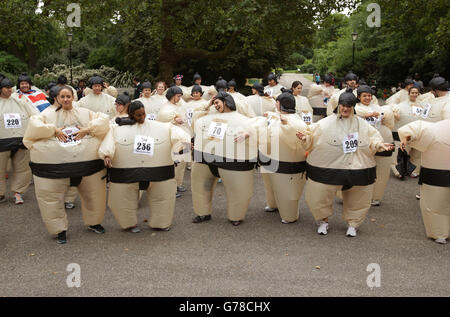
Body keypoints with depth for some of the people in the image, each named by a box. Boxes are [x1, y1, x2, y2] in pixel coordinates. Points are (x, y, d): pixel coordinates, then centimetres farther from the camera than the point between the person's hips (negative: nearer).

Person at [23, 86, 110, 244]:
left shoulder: (85, 112, 12)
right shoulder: (49, 113, 10)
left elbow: (104, 120, 2)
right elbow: (34, 124, -4)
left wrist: (88, 129, -10)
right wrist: (54, 130, -12)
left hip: (88, 162, 1)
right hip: (54, 164, -1)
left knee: (94, 194, 11)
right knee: (51, 197, 0)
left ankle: (94, 222, 35)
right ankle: (59, 228, 19)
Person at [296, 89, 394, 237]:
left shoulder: (362, 125, 7)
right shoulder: (326, 123, -2)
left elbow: (373, 138, 10)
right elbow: (312, 135, -2)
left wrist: (379, 145, -10)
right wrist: (305, 137, -22)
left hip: (357, 171, 2)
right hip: (328, 170, -2)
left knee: (357, 200, 12)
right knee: (318, 197, 0)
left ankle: (352, 224, 37)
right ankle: (323, 221, 28)